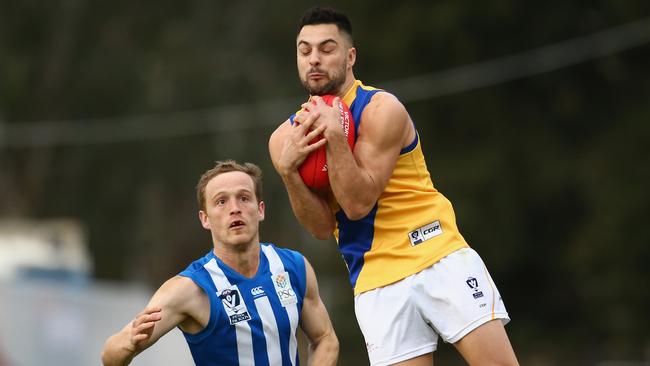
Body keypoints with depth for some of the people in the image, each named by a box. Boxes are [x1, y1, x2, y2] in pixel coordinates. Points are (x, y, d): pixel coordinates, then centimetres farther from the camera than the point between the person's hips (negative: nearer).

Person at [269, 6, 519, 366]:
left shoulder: (381, 110, -9)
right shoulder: (285, 138, 5)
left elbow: (358, 203, -16)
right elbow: (322, 227, 0)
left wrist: (334, 134, -24)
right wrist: (288, 171, -14)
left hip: (440, 258, -3)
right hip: (376, 285, 3)